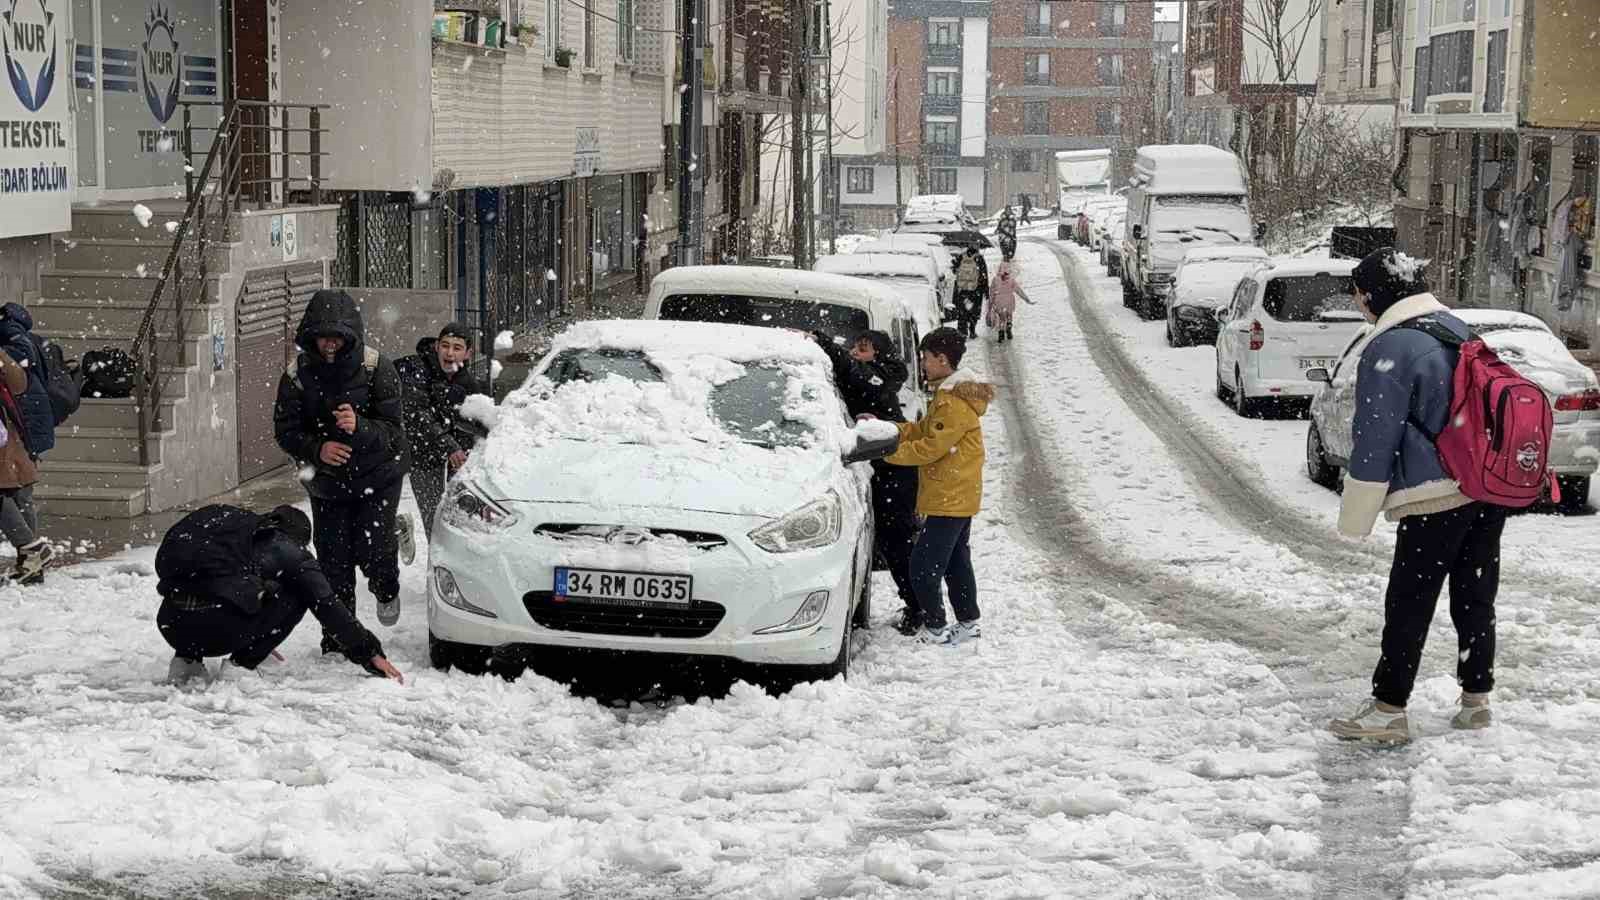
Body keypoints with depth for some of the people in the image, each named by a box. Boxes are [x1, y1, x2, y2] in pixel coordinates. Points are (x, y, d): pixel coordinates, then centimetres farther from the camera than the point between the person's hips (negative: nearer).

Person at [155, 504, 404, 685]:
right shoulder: (292, 552, 18)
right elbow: (328, 607, 13)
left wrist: (256, 643, 56)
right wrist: (371, 654, 18)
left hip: (170, 623, 5)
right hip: (218, 629, -5)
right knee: (295, 597, 17)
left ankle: (186, 658, 19)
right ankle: (242, 664, 9)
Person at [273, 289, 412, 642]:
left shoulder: (376, 368, -17)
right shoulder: (298, 374, -11)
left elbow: (393, 429, -17)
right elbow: (285, 430, -6)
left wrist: (359, 427, -38)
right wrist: (317, 449, -26)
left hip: (378, 476, -2)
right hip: (328, 481, 2)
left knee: (370, 553, -12)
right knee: (334, 566, 2)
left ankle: (387, 589, 26)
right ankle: (336, 644, 16)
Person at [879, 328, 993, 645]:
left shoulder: (954, 402, -21)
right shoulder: (949, 394, 13)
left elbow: (931, 447, -22)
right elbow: (922, 430, 14)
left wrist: (889, 451, -15)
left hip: (949, 500, -11)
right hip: (959, 498, 11)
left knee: (923, 565, -8)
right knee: (956, 562, 18)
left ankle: (935, 629, -2)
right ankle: (968, 622, 26)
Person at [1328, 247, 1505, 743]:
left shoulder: (1387, 350, -14)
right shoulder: (1457, 329, 11)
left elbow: (1374, 442, -13)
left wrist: (1356, 518, -4)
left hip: (1437, 498, -8)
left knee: (1408, 607, -1)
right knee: (1475, 598, 15)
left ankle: (1388, 711, 2)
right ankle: (1476, 699, 22)